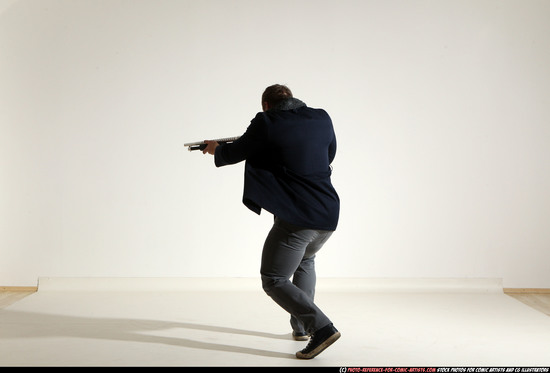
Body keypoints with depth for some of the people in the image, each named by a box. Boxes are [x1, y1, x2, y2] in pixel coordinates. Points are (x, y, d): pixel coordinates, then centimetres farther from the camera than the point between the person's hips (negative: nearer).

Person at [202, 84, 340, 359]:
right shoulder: (322, 118, 10)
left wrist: (215, 150, 28)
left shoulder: (267, 123, -5)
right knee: (305, 259, 33)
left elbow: (234, 153, 6)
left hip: (296, 219, -7)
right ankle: (301, 326, 35)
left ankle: (322, 328, -9)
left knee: (273, 281, 6)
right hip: (329, 215, 7)